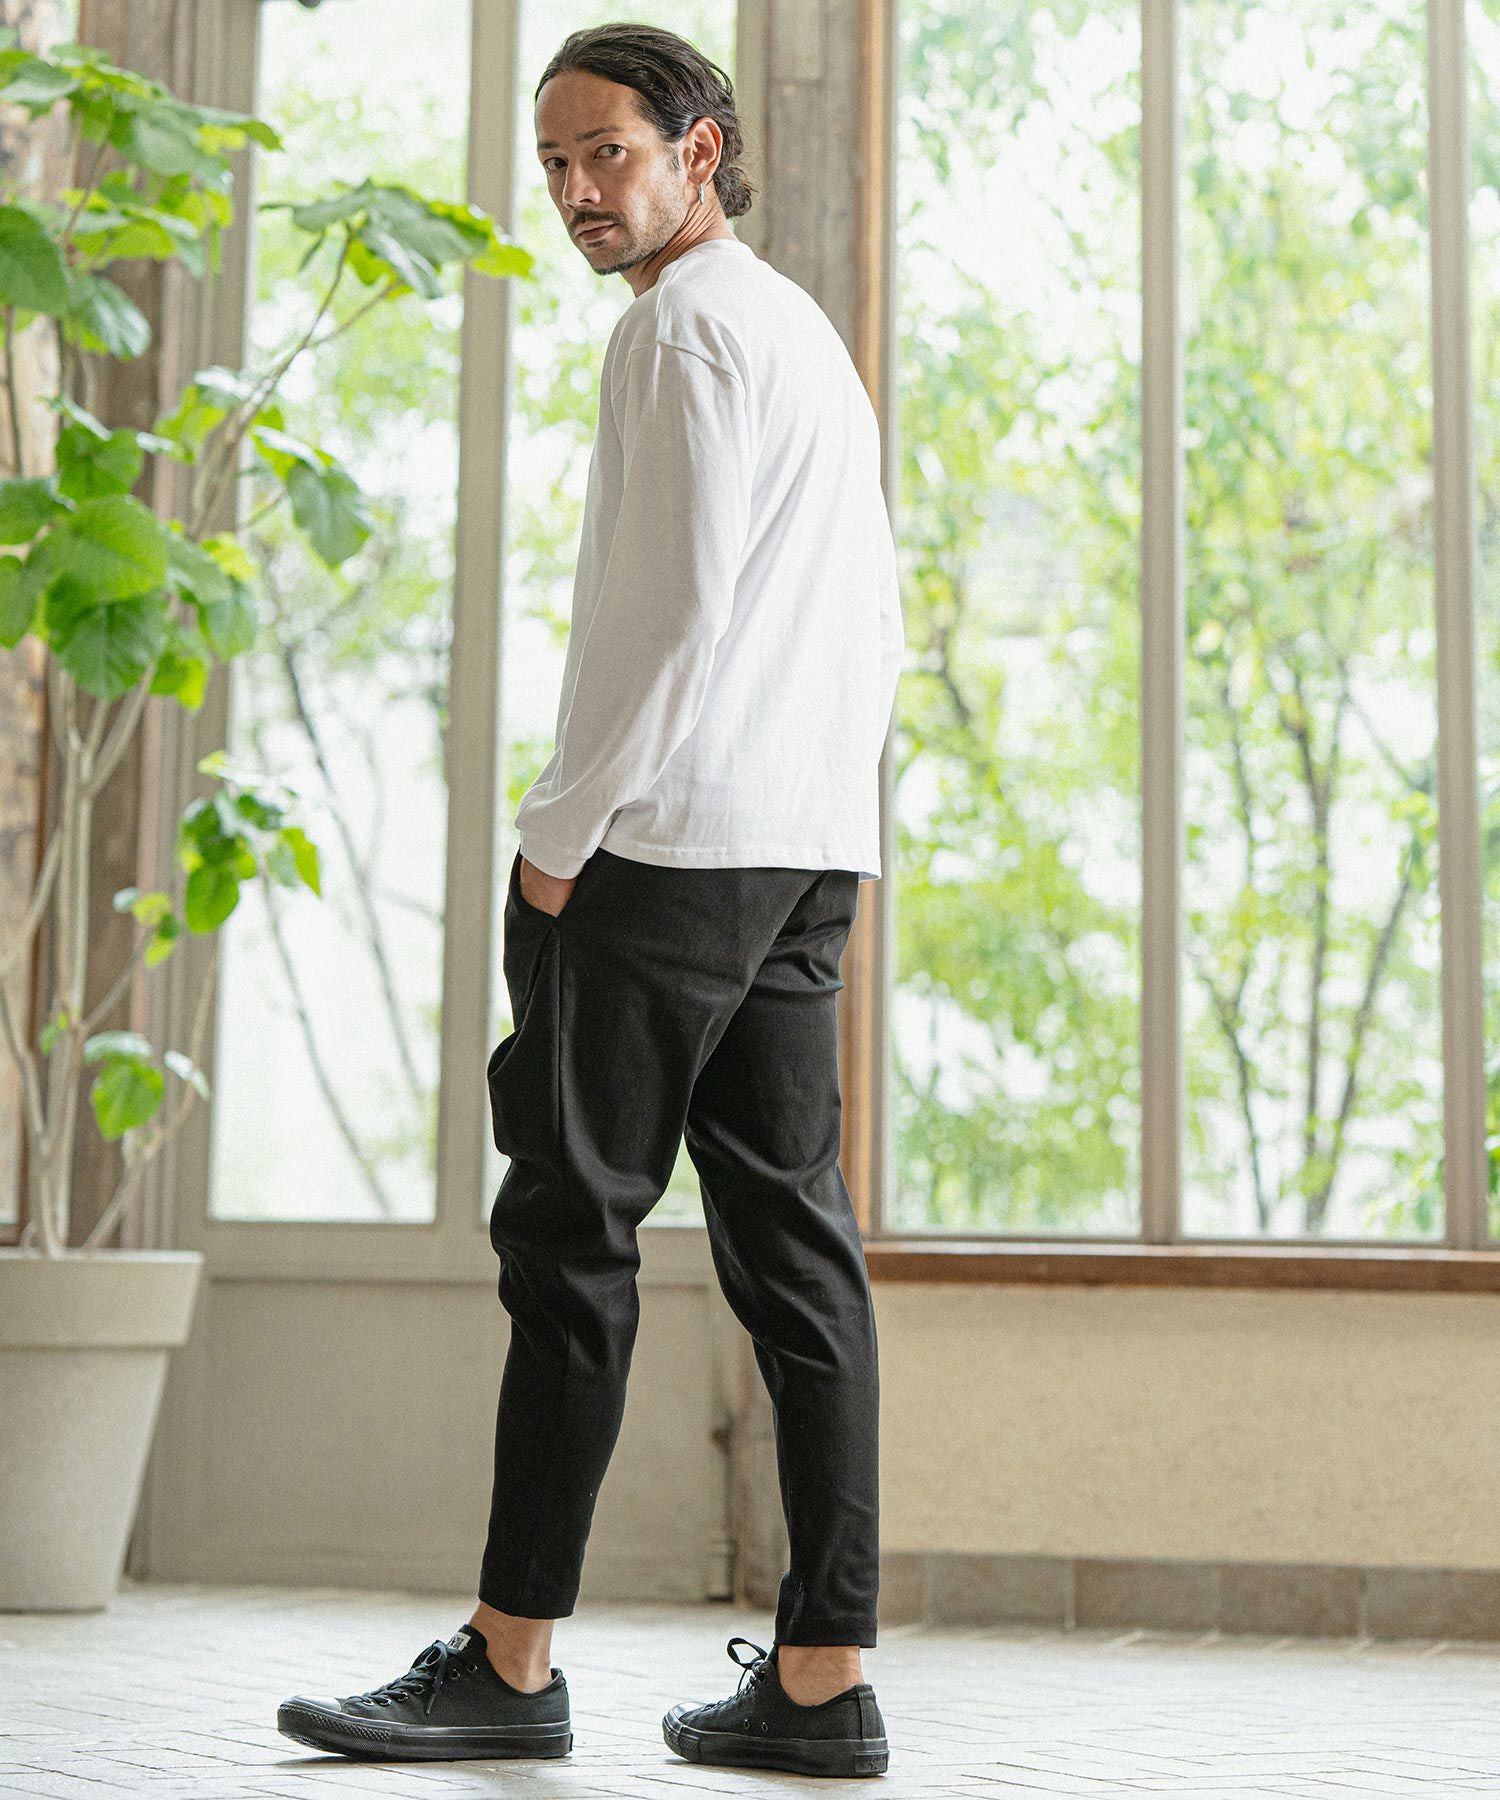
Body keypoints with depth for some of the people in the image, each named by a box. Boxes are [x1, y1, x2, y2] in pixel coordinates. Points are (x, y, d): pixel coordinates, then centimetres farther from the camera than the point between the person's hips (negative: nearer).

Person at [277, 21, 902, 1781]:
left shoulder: (685, 327, -6)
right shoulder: (813, 335, 24)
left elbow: (677, 603, -16)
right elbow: (874, 627, 24)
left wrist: (561, 828, -12)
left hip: (668, 843, -9)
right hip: (811, 848, 9)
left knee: (573, 1229, -5)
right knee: (791, 1237, 4)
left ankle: (512, 1654, -1)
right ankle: (821, 1678, 3)